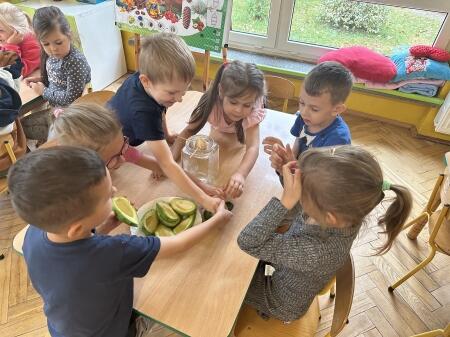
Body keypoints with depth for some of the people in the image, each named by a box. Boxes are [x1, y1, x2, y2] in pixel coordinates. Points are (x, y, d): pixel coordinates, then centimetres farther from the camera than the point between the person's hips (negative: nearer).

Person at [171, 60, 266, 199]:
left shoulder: (253, 112, -46)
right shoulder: (211, 103, -44)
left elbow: (253, 147, -57)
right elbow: (188, 131, -39)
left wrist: (241, 174, -76)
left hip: (244, 128, 0)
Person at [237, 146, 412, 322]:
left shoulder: (315, 252, -46)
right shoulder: (347, 214, -26)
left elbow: (248, 242, -40)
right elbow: (299, 206, -7)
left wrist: (285, 201, -49)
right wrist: (286, 168, -24)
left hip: (281, 302, -5)